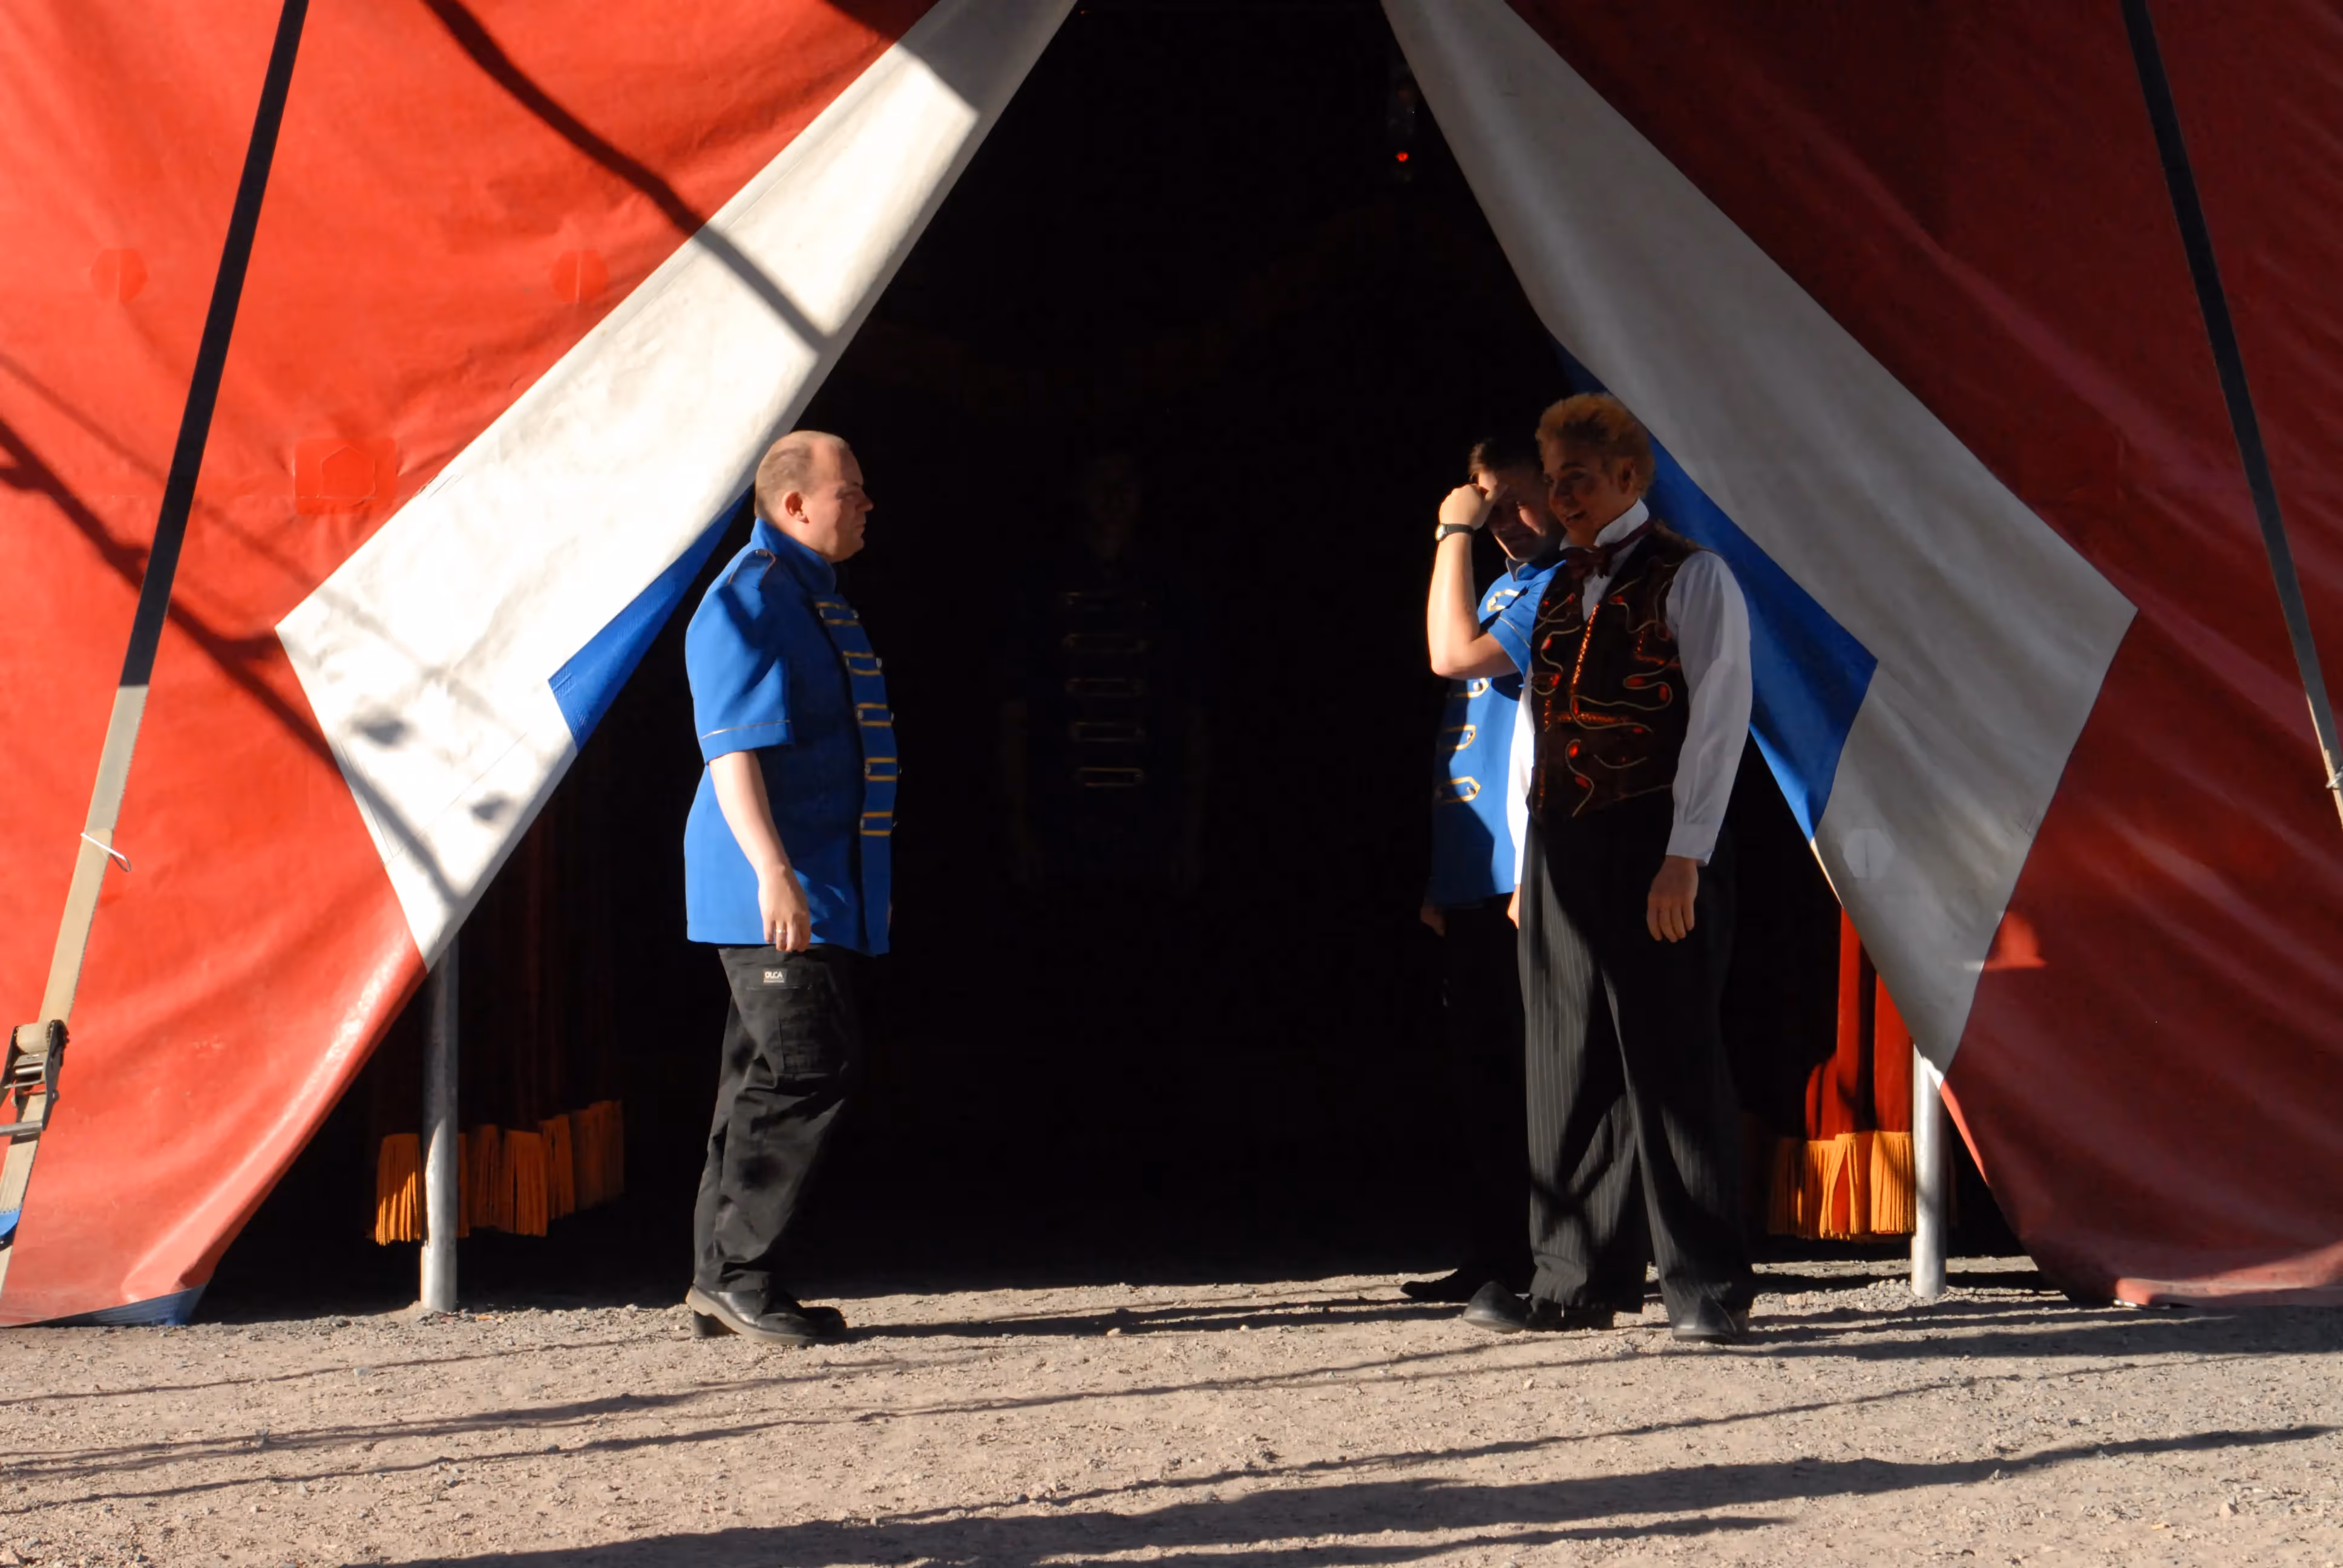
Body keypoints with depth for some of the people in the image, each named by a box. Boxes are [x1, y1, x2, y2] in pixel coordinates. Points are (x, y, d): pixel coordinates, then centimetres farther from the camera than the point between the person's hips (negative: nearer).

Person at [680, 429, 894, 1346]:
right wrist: (773, 872, -28)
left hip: (827, 896, 10)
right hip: (775, 897, -10)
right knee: (807, 1072, -13)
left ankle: (722, 1284, 13)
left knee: (773, 1081, 10)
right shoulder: (748, 602, -12)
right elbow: (733, 751, -20)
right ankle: (735, 1272, -8)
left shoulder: (816, 598, 20)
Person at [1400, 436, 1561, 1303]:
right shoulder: (1507, 587, 20)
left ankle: (1525, 1259, -4)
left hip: (1521, 876, -9)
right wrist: (1443, 874, 22)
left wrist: (1454, 533, -12)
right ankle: (1493, 1256, 17)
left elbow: (1454, 653, -20)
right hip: (1475, 877, 10)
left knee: (1524, 1074, -7)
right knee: (1483, 1071, 12)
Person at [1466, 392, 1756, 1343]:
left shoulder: (1692, 579, -2)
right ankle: (1580, 1282, 12)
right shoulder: (1561, 592, 19)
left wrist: (1684, 858, -16)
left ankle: (1706, 1288, -2)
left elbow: (1718, 716, -8)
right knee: (1567, 1068, 6)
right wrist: (1528, 859, 13)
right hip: (1561, 852, 7)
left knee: (1670, 1065, -6)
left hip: (1655, 850, -7)